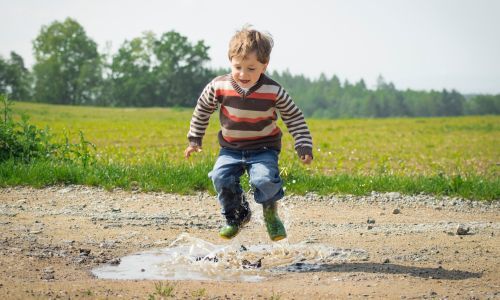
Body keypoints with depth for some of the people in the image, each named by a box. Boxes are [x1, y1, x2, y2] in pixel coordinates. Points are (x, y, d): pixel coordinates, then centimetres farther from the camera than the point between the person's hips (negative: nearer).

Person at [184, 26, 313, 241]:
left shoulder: (274, 92, -15)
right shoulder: (219, 87, -12)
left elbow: (294, 117, -3)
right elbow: (202, 110, 6)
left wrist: (304, 146, -8)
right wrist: (194, 140, 10)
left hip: (264, 148, -2)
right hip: (231, 149, 2)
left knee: (265, 179, -27)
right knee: (221, 177, -21)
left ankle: (271, 213, 6)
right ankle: (236, 215, 7)